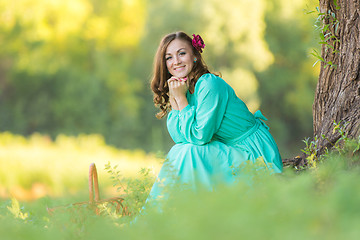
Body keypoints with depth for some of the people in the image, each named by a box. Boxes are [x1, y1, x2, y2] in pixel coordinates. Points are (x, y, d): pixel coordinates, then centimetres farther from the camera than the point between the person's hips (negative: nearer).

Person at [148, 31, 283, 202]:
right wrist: (173, 99, -10)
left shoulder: (209, 84, -20)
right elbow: (179, 137, -3)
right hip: (229, 151, 8)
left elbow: (199, 137, -22)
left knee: (188, 152, -21)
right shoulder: (182, 88, 5)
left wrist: (181, 99, -18)